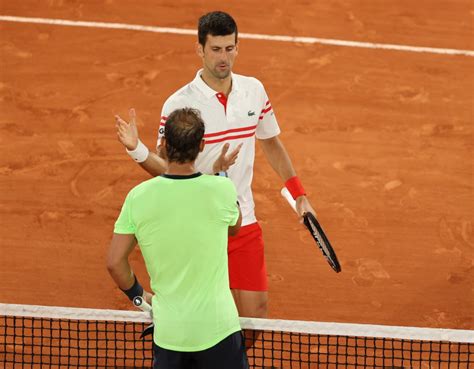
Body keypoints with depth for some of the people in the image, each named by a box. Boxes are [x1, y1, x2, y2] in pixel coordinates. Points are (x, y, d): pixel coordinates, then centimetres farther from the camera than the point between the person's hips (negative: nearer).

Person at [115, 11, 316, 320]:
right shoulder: (179, 105, -11)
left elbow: (271, 143, 17)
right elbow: (167, 168, -8)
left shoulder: (254, 90, 3)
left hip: (243, 222, 4)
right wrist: (137, 150, -27)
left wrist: (300, 196, 16)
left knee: (255, 310, 1)